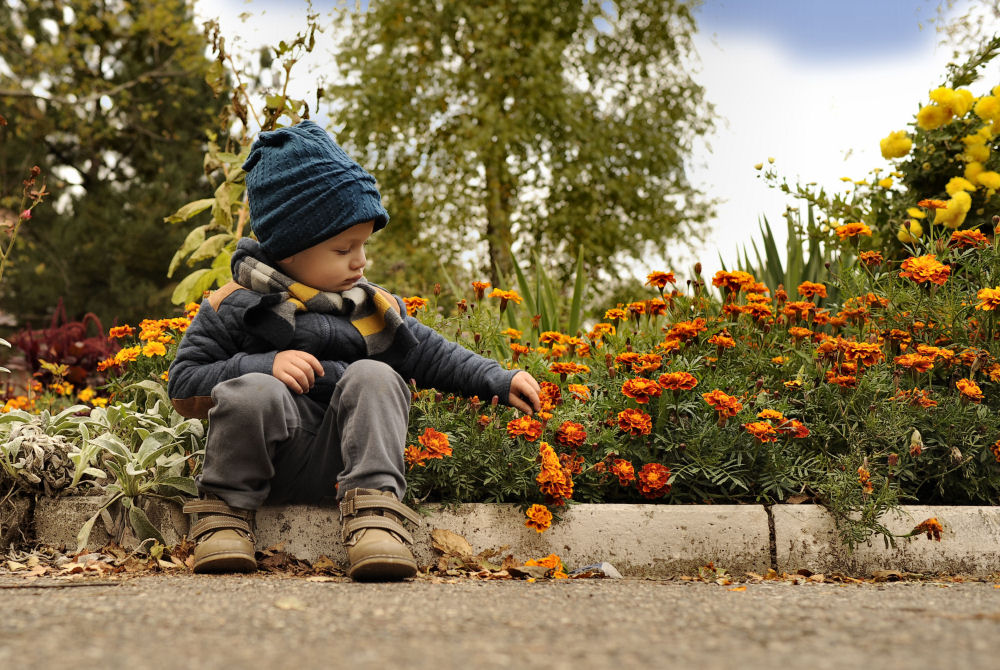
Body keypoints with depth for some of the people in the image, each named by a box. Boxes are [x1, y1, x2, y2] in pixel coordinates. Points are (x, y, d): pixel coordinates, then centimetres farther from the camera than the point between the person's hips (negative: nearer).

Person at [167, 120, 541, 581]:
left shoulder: (373, 309, 14)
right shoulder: (234, 306, 1)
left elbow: (431, 355, 22)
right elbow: (183, 385, -1)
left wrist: (499, 381, 9)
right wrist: (265, 365, -14)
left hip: (340, 463, 3)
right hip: (269, 467, -3)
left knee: (375, 376, -20)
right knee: (252, 391, -32)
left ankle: (374, 511, -24)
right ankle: (225, 507, -10)